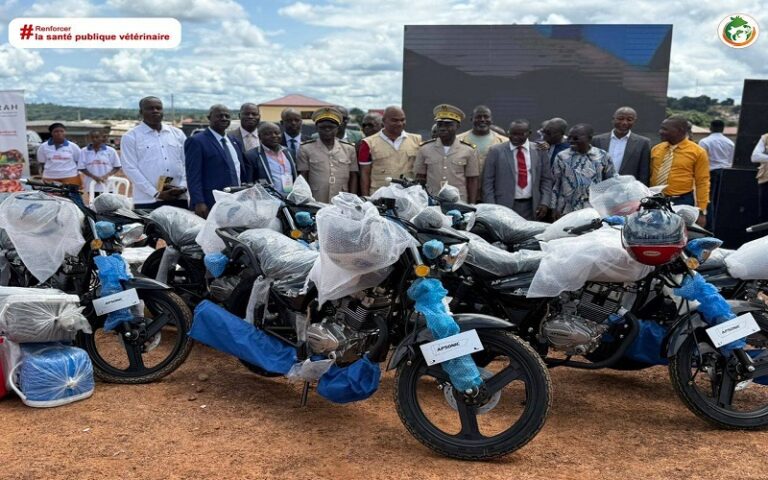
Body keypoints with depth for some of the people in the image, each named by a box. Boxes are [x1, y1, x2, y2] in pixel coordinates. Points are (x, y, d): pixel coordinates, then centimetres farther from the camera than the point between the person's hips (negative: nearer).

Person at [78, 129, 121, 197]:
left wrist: (107, 175, -13)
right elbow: (81, 168, 0)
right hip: (92, 185, 1)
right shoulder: (84, 151, 1)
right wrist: (94, 177, -13)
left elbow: (117, 167, 3)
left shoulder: (111, 151, -1)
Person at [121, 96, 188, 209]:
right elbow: (130, 168, -5)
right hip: (148, 200, -3)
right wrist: (156, 193, -12)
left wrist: (183, 186, -6)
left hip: (179, 198, 3)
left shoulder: (177, 134, 14)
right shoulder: (131, 137, 3)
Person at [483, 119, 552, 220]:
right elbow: (488, 182, 0)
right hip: (503, 206, -2)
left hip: (531, 207, 2)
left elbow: (546, 180, 10)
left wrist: (545, 203, -1)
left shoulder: (539, 151, 7)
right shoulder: (496, 151, 0)